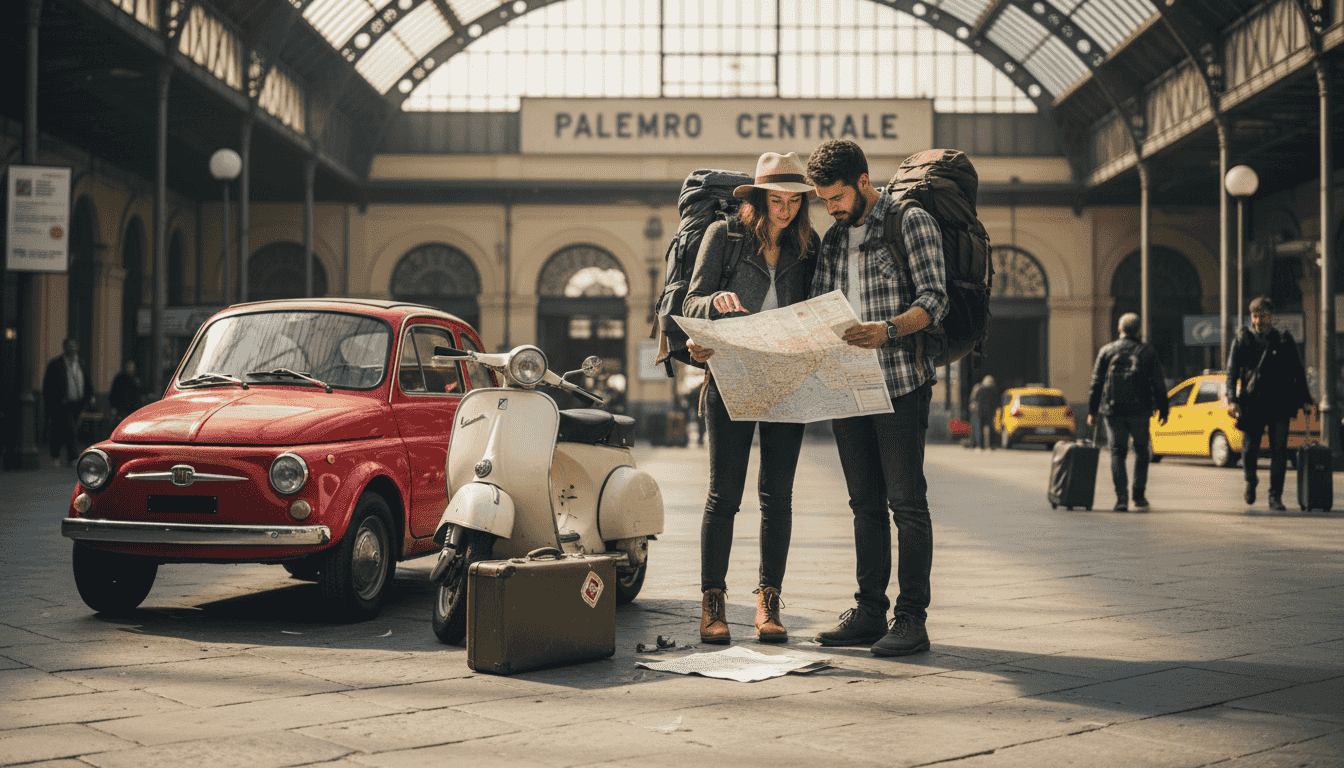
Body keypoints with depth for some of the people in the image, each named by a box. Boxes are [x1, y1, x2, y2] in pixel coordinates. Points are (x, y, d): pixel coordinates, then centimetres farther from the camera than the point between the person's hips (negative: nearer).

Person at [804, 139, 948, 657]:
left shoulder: (912, 222, -4)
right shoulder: (833, 240, 17)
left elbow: (934, 300, -13)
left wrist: (886, 331, -29)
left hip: (900, 384, -6)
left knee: (906, 502, -5)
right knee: (865, 503, 9)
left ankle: (911, 620, -2)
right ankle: (869, 613, 14)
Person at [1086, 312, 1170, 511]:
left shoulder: (1107, 351, 3)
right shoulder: (1147, 352, 2)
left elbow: (1096, 383, 3)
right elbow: (1158, 384, 2)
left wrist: (1092, 411, 8)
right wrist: (1163, 409, 10)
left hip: (1113, 411, 0)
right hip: (1139, 411, 0)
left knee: (1117, 453, 3)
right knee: (1141, 452, 15)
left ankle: (1121, 499, -6)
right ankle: (1139, 497, 13)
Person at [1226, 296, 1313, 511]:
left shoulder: (1284, 340, 10)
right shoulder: (1243, 339, 6)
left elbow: (1298, 372, 15)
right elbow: (1232, 371, 1)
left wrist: (1305, 400, 9)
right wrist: (1232, 399, -11)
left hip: (1279, 404, 1)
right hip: (1251, 403, 0)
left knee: (1279, 451, -4)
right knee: (1250, 450, 1)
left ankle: (1275, 497, 3)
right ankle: (1250, 480, 31)